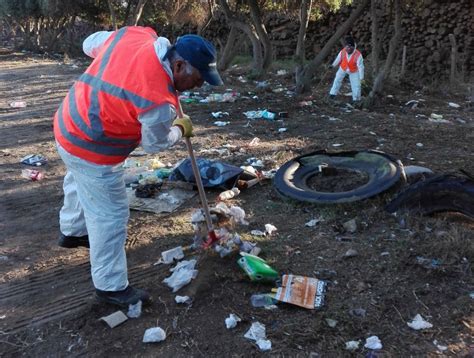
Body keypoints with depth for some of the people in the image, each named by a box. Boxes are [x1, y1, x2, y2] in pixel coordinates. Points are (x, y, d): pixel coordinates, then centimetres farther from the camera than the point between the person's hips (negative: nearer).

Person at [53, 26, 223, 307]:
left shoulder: (136, 34, -10)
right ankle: (111, 287, 20)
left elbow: (91, 44, 8)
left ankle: (73, 231, 60)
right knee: (110, 216, 4)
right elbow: (155, 143, -11)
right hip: (91, 151, -9)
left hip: (70, 126, 10)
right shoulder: (160, 100, -30)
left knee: (79, 183, 33)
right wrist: (180, 129, 7)